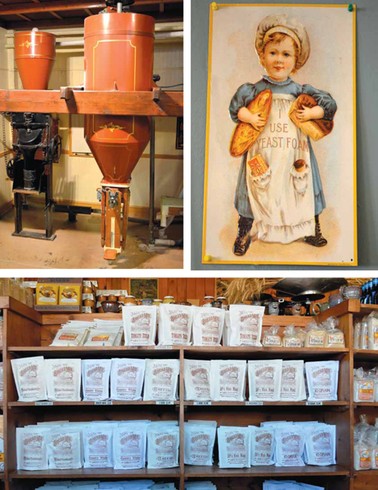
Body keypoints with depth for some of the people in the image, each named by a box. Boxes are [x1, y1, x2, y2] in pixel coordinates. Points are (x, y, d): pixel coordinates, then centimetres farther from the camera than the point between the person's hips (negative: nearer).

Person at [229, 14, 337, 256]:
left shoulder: (300, 91, 1)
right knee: (257, 189, 5)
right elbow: (235, 106, -3)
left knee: (303, 189, 11)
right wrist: (250, 117, -18)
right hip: (262, 156, -1)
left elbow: (330, 104, 3)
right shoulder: (255, 89, -2)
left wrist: (311, 114, -11)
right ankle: (245, 232, 19)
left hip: (295, 154, 2)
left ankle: (312, 228, 28)